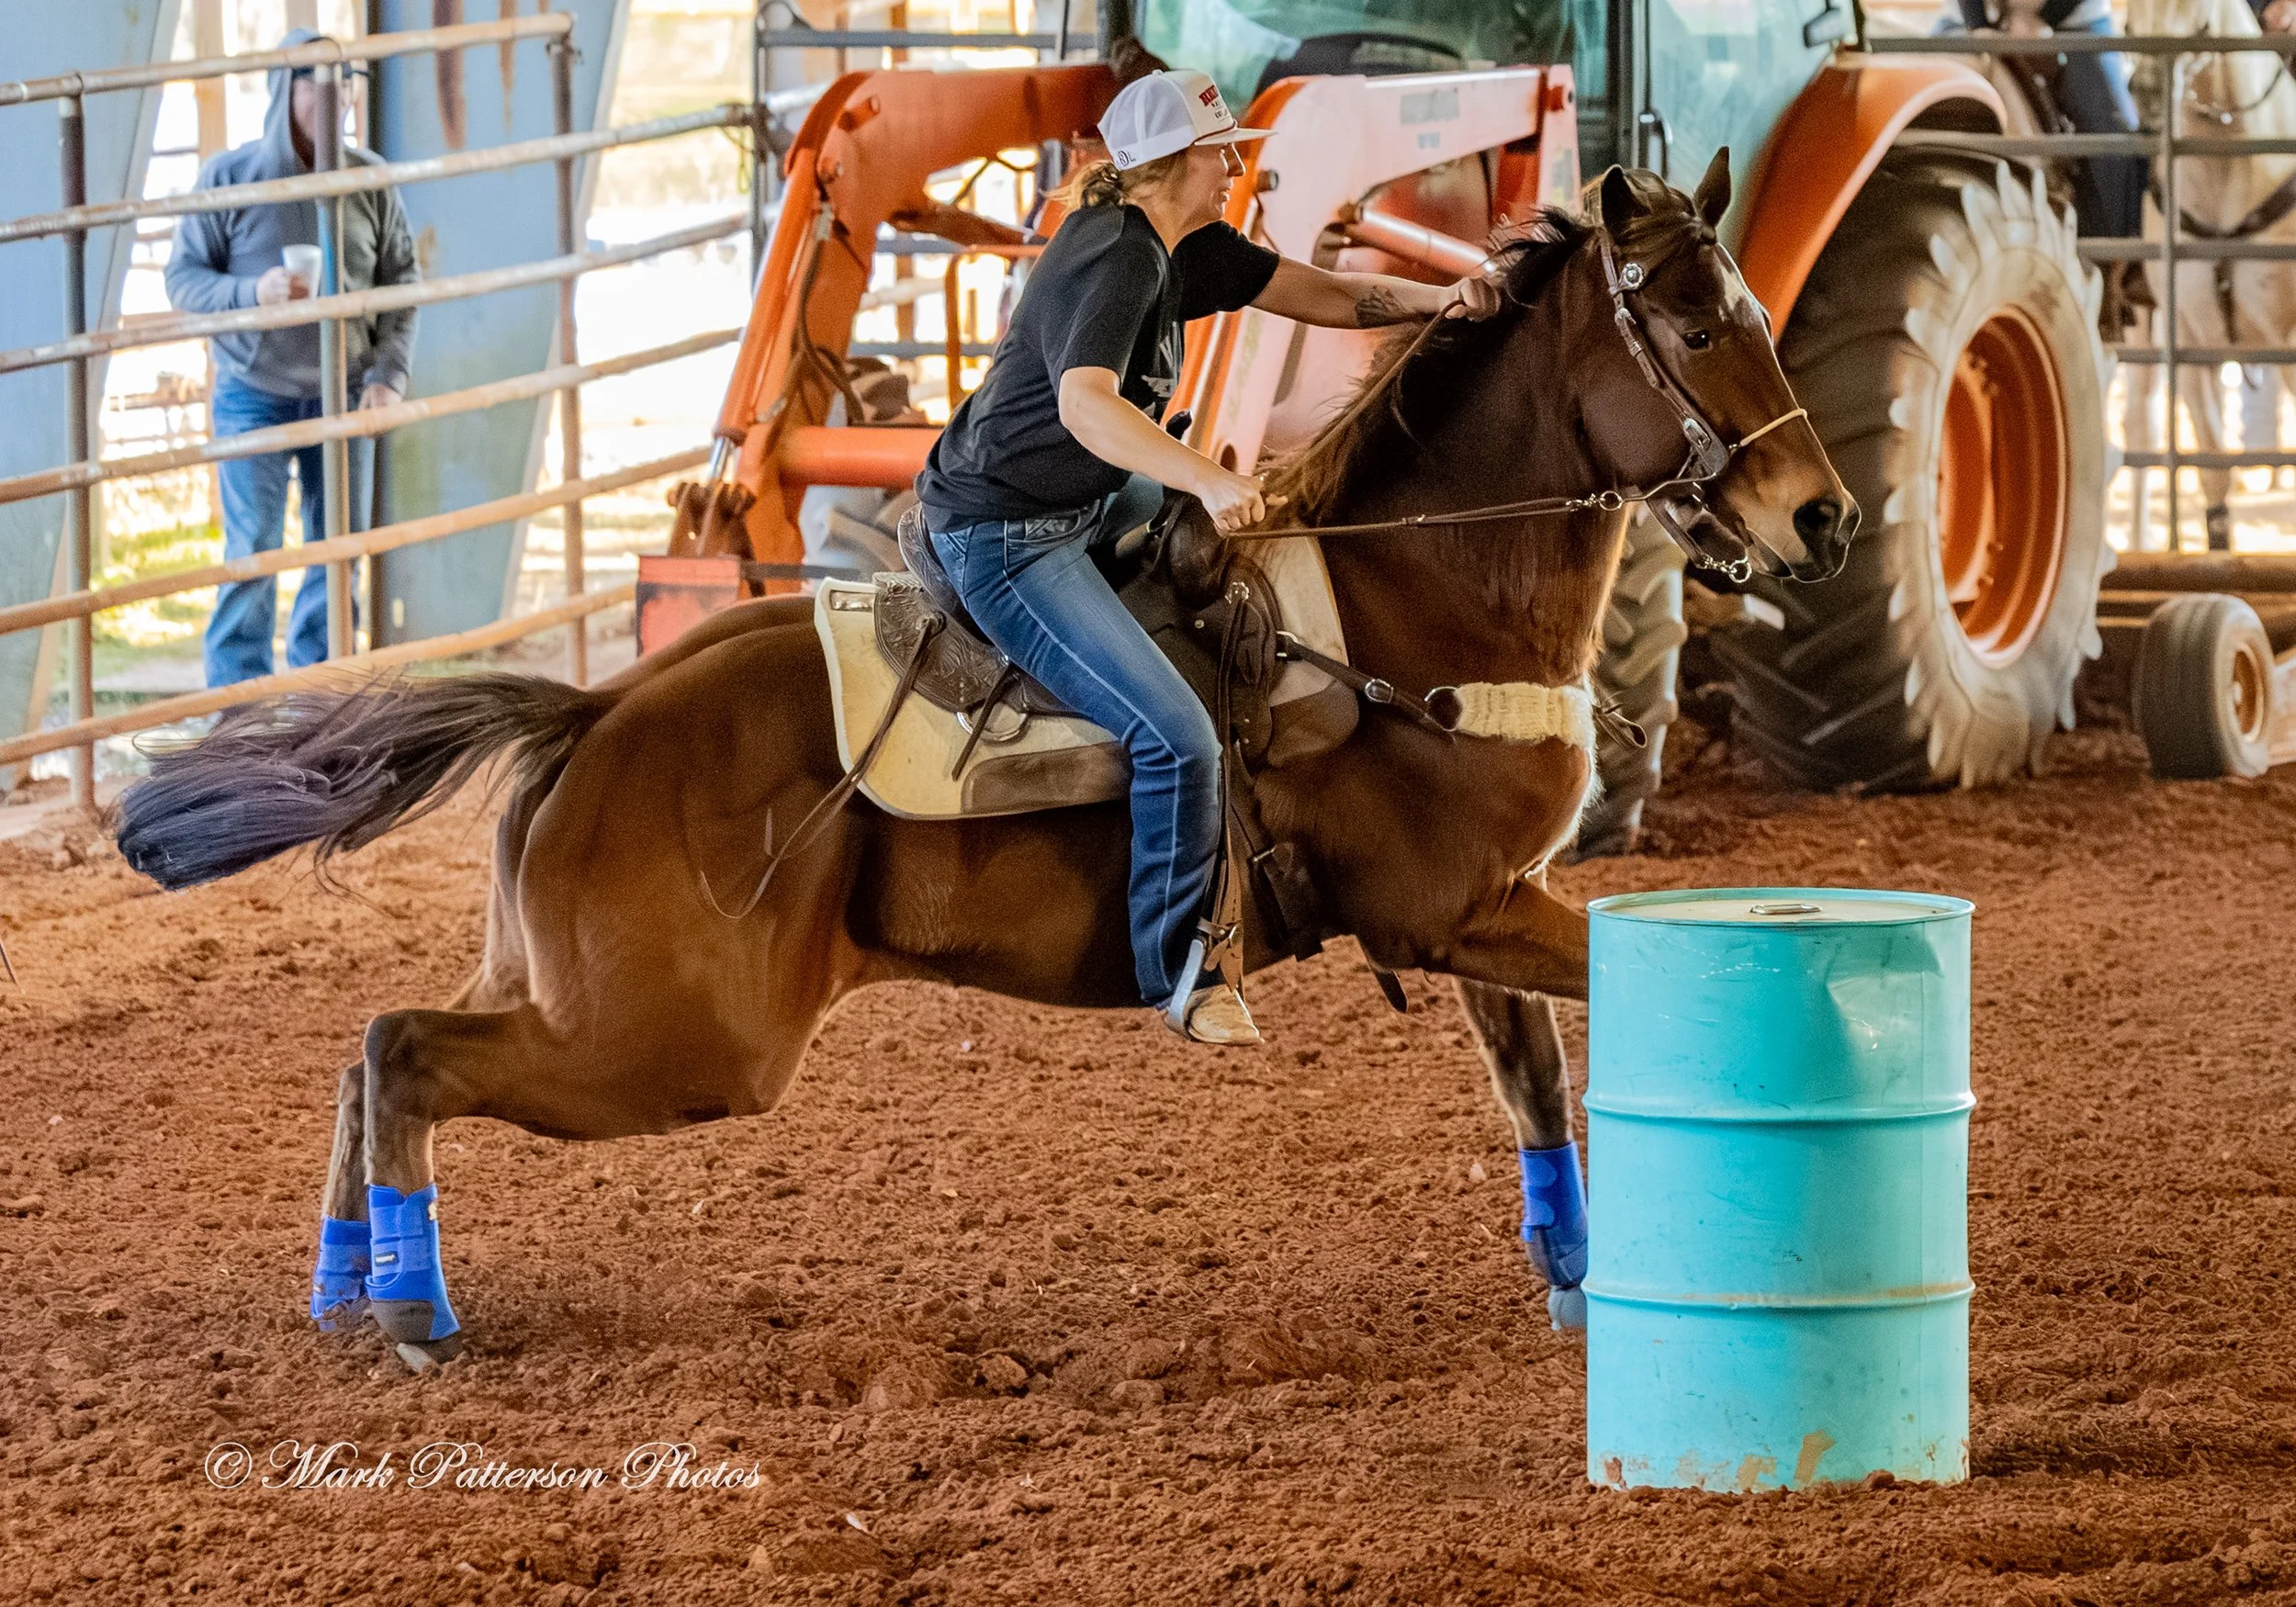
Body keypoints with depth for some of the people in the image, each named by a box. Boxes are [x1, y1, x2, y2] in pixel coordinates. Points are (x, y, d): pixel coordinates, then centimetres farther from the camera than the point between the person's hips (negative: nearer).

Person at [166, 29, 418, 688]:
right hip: (253, 393, -3)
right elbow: (183, 276, -3)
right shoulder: (228, 177, -5)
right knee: (253, 551, -6)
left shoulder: (370, 180, 1)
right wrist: (252, 293, -21)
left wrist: (389, 372, -3)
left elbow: (401, 281, 8)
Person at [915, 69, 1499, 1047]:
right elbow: (1085, 402, -41)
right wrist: (1208, 481, -54)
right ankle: (1177, 974, -2)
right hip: (1003, 538, -10)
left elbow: (1324, 296, 8)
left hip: (1080, 499, 10)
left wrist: (1439, 298, -10)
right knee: (1178, 738, -16)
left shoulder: (1188, 250, 5)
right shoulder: (1120, 258, -24)